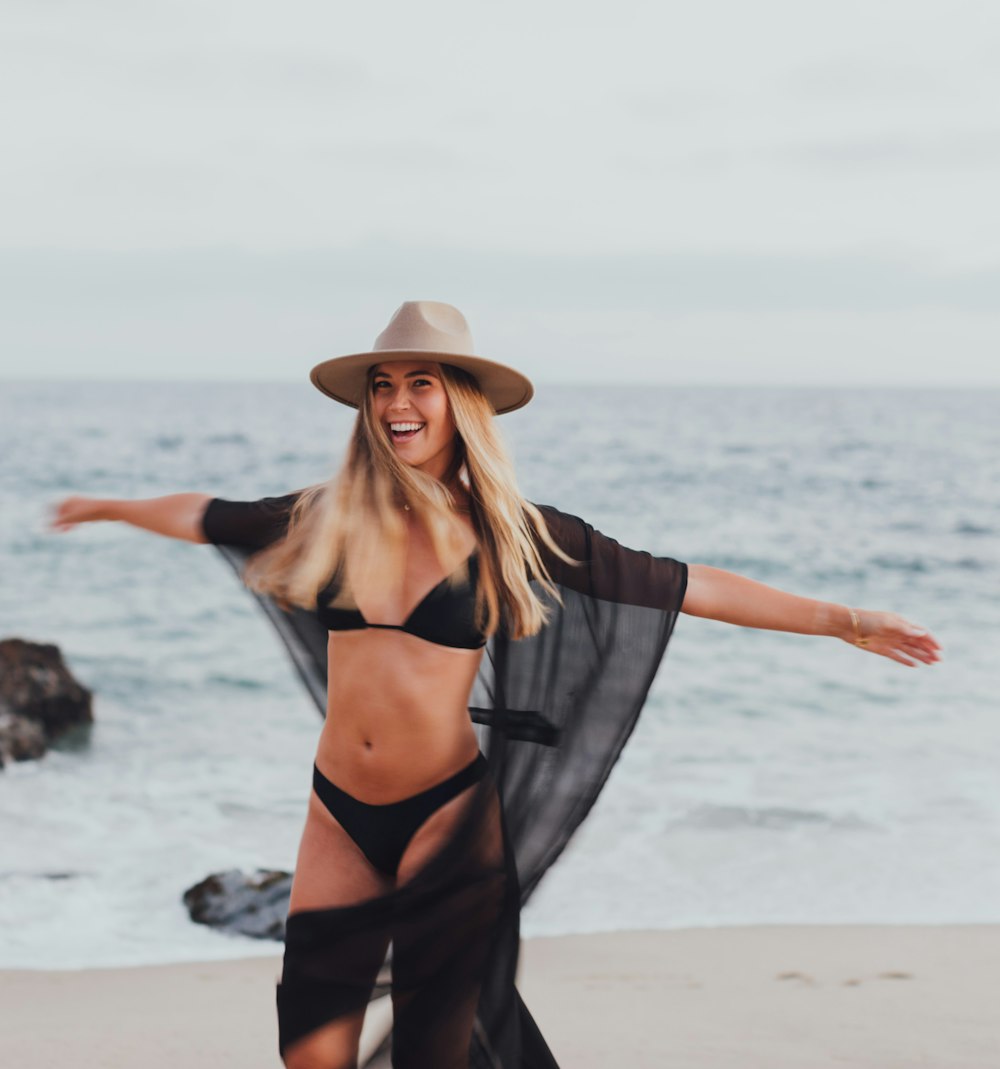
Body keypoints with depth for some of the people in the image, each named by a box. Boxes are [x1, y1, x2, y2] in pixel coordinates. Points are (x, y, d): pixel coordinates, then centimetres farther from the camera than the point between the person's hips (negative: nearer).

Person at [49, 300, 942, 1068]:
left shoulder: (511, 534, -4)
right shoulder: (329, 518, 2)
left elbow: (686, 586, -5)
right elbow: (208, 517, 21)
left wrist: (842, 621, -7)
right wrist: (110, 507, 36)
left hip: (447, 815, -2)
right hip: (339, 813, 2)